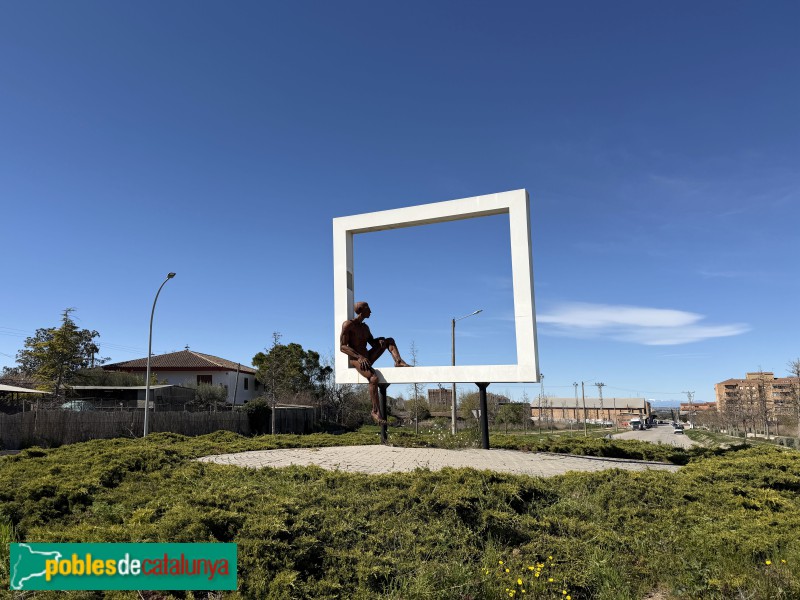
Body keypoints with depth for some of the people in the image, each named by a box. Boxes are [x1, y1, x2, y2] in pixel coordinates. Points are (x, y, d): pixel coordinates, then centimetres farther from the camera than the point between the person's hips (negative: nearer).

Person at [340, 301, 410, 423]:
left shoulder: (365, 327, 16)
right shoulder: (348, 324, -9)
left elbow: (373, 343, 19)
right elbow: (342, 347, -16)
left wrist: (380, 340, -7)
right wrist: (359, 357, -29)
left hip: (367, 359, 8)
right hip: (356, 360, -8)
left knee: (389, 340, 4)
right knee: (374, 378, -34)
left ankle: (399, 362, -19)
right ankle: (375, 411, -26)